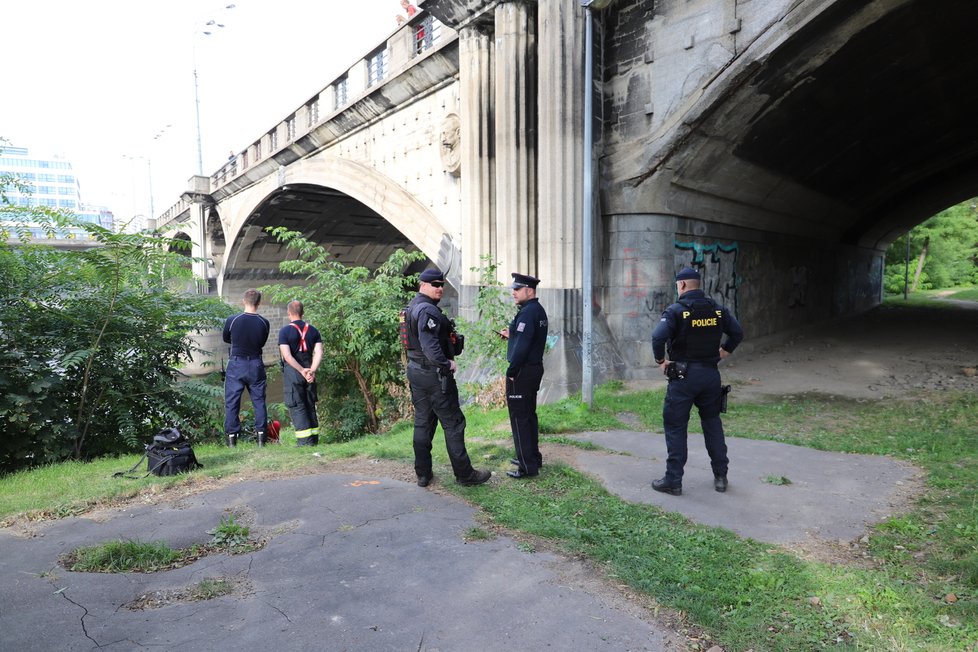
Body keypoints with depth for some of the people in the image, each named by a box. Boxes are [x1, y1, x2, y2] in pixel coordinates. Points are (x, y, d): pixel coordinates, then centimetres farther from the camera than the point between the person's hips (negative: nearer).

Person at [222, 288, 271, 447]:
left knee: (231, 402, 7)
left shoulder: (232, 320, -9)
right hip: (256, 365, 1)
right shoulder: (264, 323, -6)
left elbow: (226, 339, 8)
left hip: (236, 364, -1)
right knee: (259, 401, 10)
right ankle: (261, 436, 10)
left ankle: (232, 437, 8)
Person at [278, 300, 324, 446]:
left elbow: (287, 355, -15)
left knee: (296, 406, 0)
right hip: (308, 373, 4)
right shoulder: (313, 330, 7)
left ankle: (305, 439, -3)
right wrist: (312, 370, -11)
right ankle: (314, 438, 16)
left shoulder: (285, 331, -5)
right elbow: (319, 352, -4)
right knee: (310, 405, 13)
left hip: (292, 373, -4)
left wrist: (302, 370, -13)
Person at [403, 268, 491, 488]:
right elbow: (429, 345, -29)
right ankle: (464, 474, 7)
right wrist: (446, 364, -18)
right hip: (434, 373, -10)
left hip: (415, 371, 10)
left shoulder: (412, 307, 14)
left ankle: (423, 474, 20)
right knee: (453, 423, -1)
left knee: (422, 422, 14)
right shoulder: (428, 310, -19)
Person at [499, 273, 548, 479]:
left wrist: (511, 372, -18)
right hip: (536, 368, 10)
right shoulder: (539, 310, 12)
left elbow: (522, 346, -25)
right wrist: (511, 335, 14)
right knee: (529, 414, 18)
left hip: (522, 372, -10)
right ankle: (533, 457, 29)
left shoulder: (527, 313, -19)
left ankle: (527, 466, 4)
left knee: (519, 418, -2)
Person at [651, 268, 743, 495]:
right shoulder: (717, 309, 4)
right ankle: (720, 476, 25)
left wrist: (661, 360, -10)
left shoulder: (676, 310, -13)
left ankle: (673, 481, 8)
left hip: (683, 376, -5)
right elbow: (738, 333, 10)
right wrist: (721, 354, 16)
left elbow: (658, 337, -24)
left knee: (675, 426, 4)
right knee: (712, 422, 19)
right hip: (710, 374, 5)